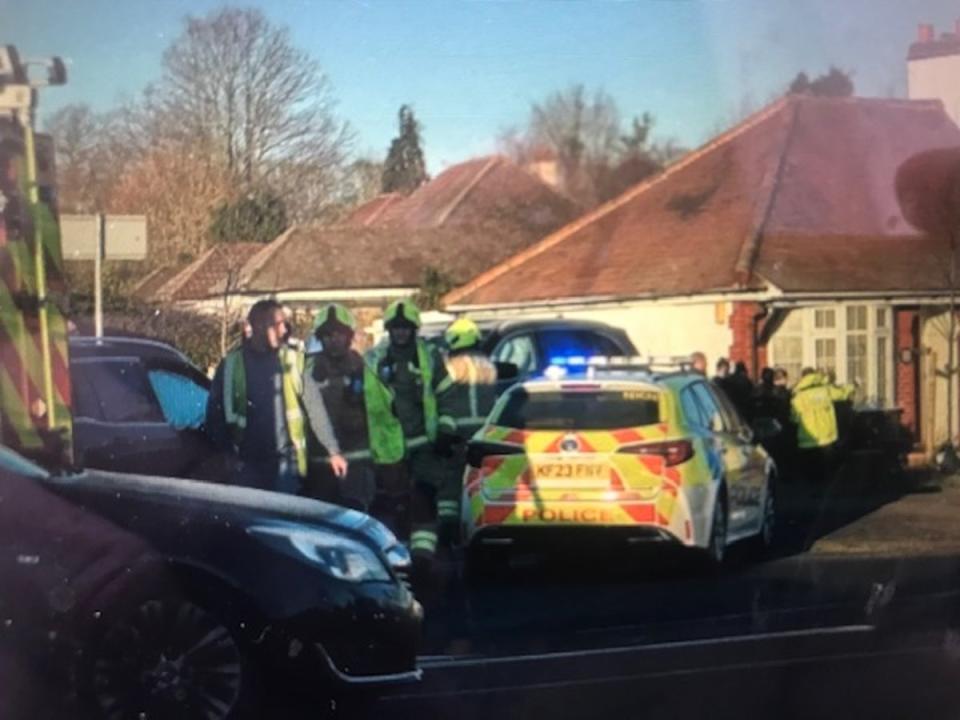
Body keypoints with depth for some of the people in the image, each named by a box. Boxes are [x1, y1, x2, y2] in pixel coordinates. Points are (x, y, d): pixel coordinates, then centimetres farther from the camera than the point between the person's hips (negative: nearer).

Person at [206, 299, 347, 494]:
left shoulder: (292, 359, 2)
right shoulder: (232, 363, 0)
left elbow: (314, 408, 0)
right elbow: (216, 409, 6)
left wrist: (333, 451, -5)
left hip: (285, 461, 0)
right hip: (246, 463, 0)